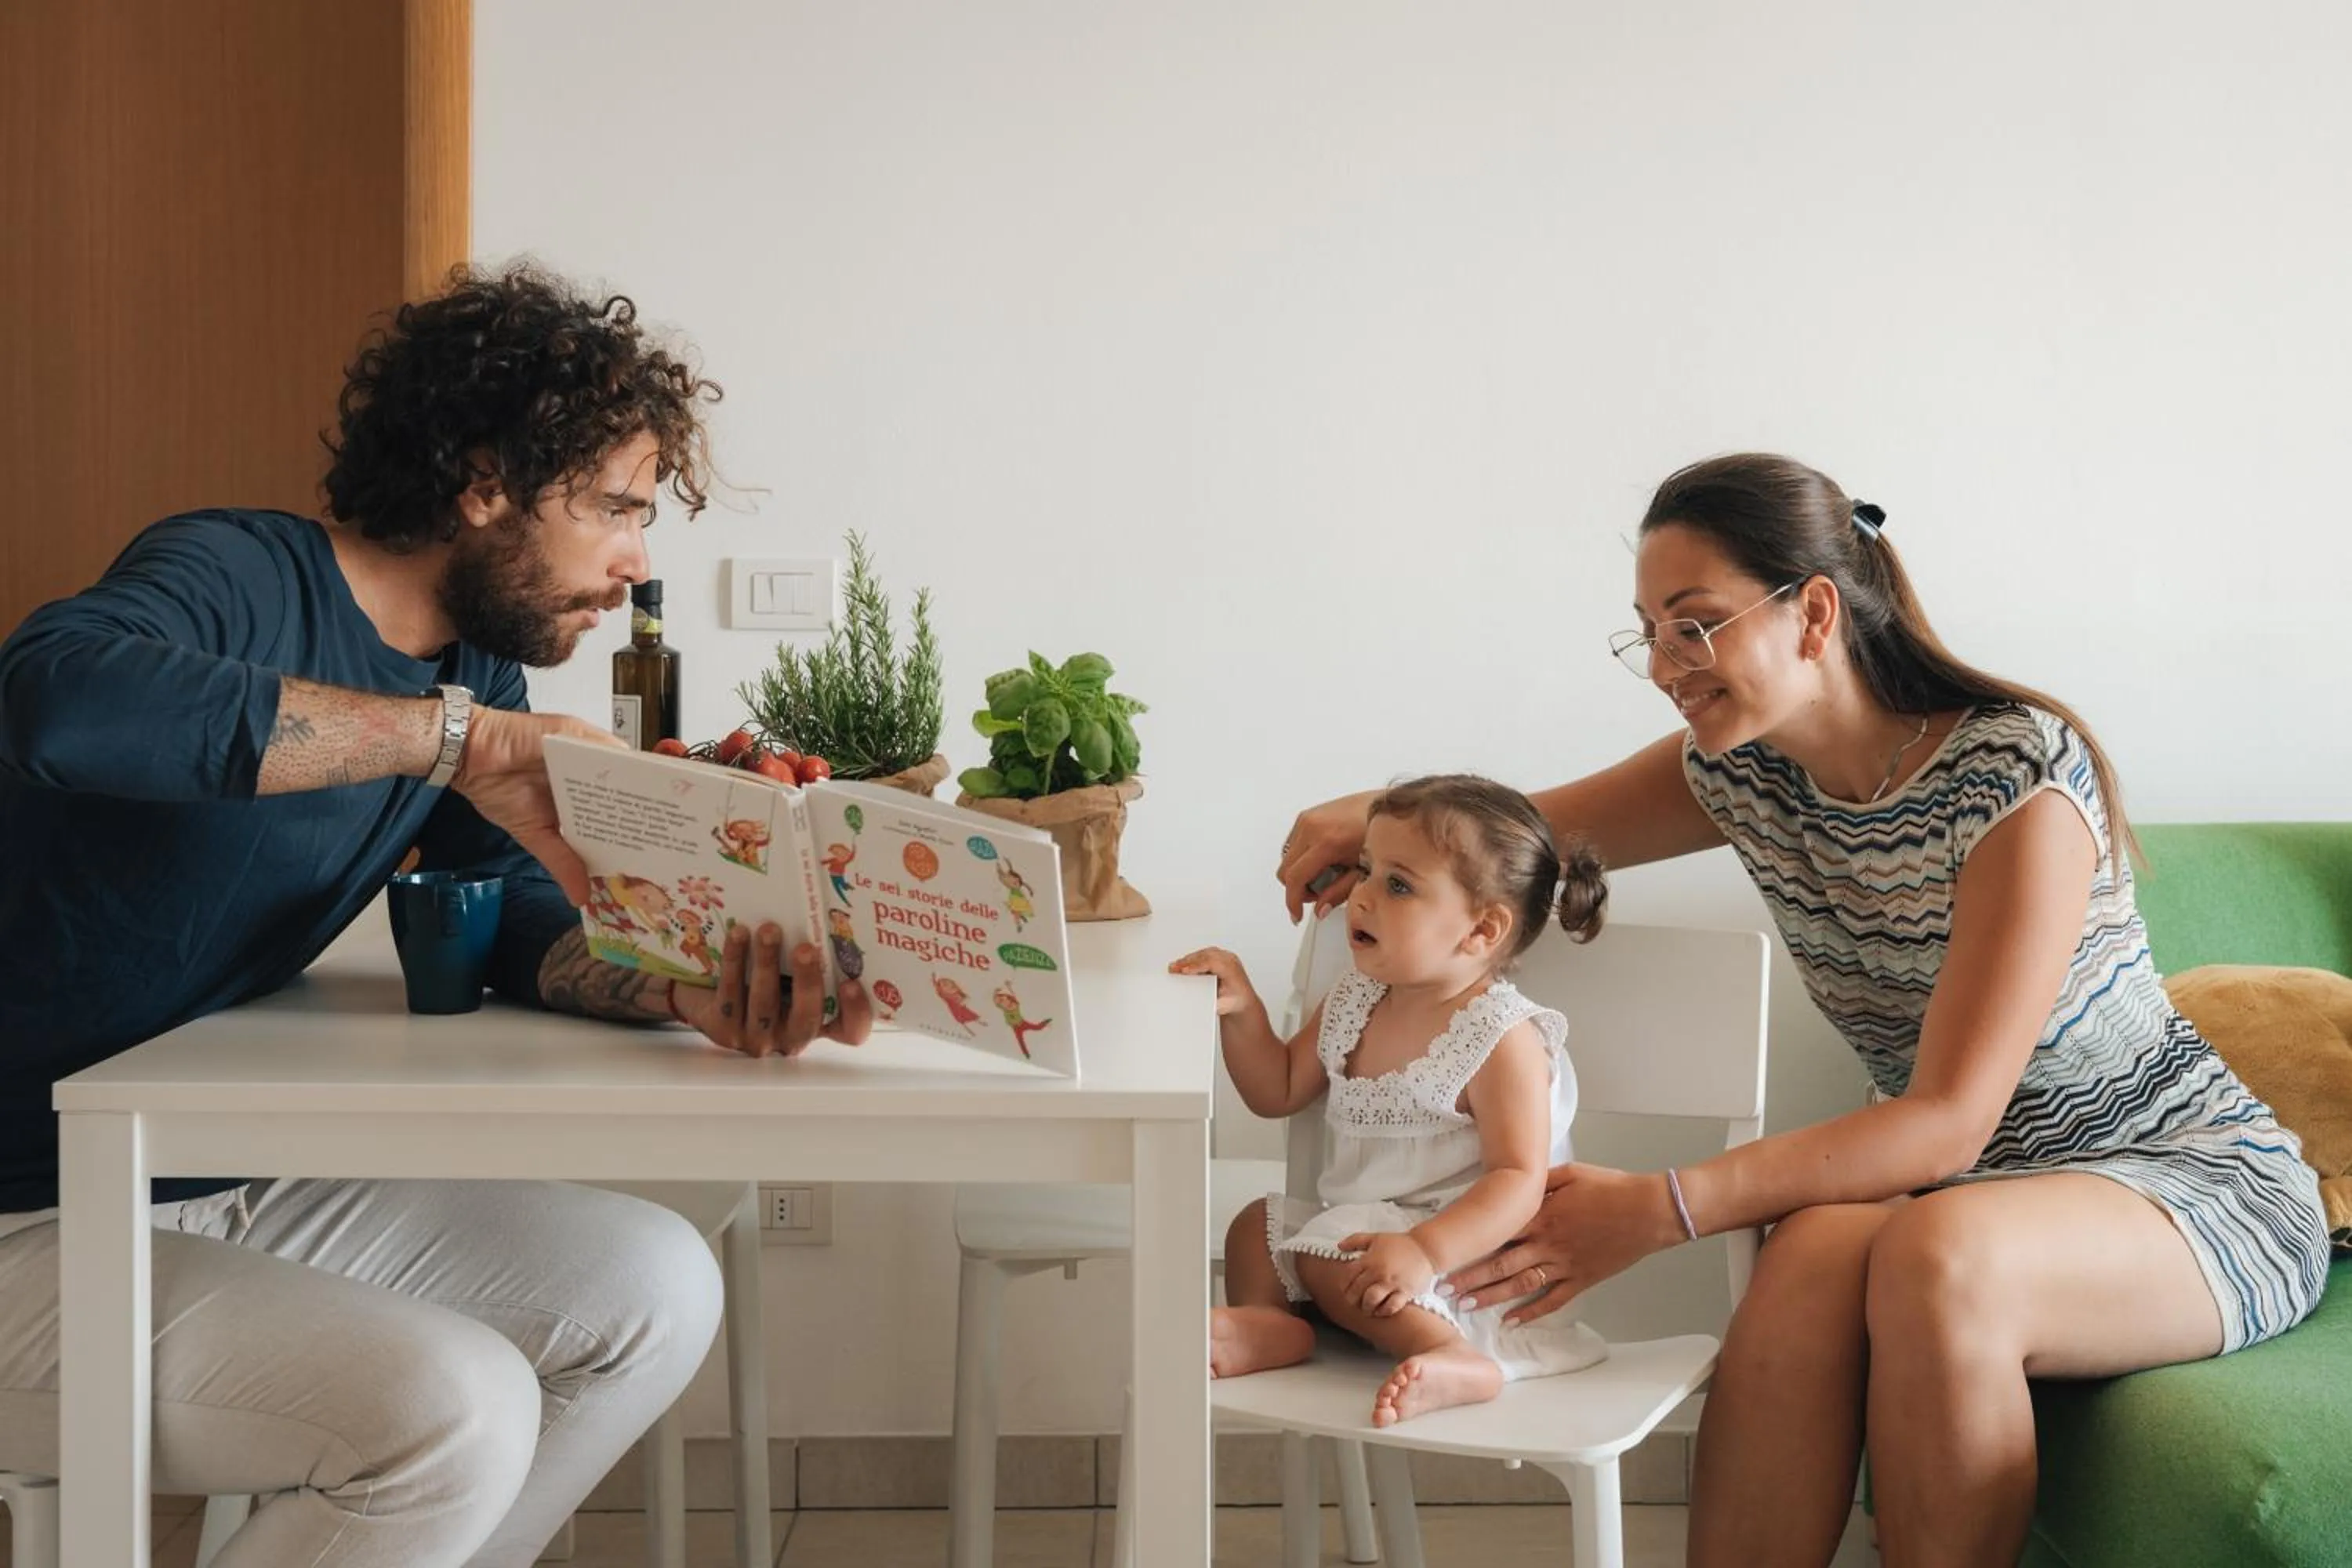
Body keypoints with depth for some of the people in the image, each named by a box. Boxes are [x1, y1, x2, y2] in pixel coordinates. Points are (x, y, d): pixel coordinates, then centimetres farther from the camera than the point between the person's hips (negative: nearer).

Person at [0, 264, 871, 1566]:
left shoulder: (477, 671, 6)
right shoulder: (240, 576, -19)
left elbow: (531, 928, -1)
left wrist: (687, 987, -23)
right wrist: (460, 737, -37)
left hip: (245, 1192, 9)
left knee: (654, 1291, 2)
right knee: (456, 1405, -25)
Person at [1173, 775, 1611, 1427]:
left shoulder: (1503, 1038, -21)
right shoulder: (1355, 1002, 4)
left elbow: (1519, 1179, -27)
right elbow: (1279, 1092, 15)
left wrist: (1425, 1251, -40)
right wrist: (1243, 1010, -2)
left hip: (1466, 1247, -9)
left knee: (1331, 1258, -24)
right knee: (1258, 1225, 6)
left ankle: (1451, 1356, -37)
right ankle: (1267, 1324, -21)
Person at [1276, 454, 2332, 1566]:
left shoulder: (2018, 775, -22)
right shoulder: (1740, 772, -2)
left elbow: (1949, 1123, -25)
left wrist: (1664, 1210, -32)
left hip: (2197, 1180, -4)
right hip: (1951, 1188, 5)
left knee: (1936, 1255, -37)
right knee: (1816, 1253, -31)